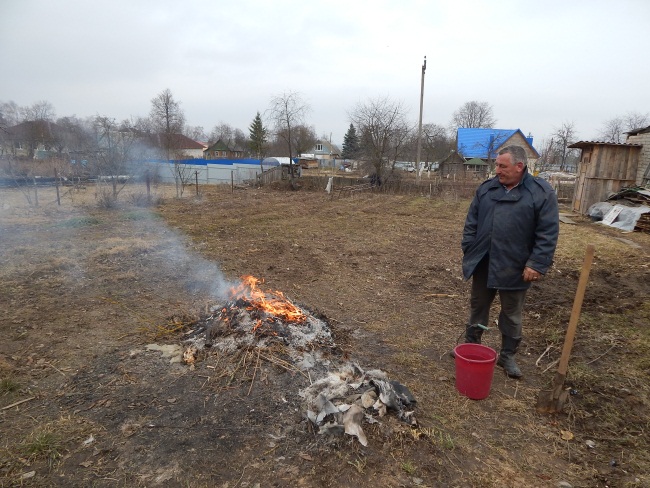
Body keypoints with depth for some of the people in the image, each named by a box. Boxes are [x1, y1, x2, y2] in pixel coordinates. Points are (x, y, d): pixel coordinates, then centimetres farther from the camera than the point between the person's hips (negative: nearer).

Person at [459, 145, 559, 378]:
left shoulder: (542, 192, -8)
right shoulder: (487, 188, 3)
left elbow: (548, 233, -11)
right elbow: (472, 221, 7)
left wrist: (537, 263, -16)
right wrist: (468, 250, 2)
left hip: (514, 267, -3)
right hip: (483, 263, 3)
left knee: (512, 315, 12)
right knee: (478, 307, 17)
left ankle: (507, 356, 30)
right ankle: (471, 346, 34)